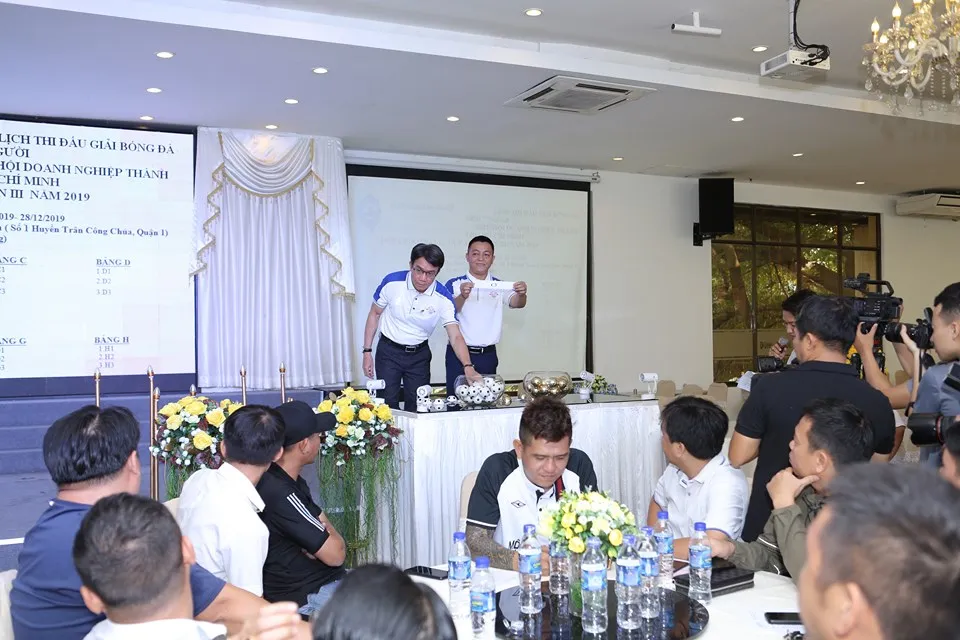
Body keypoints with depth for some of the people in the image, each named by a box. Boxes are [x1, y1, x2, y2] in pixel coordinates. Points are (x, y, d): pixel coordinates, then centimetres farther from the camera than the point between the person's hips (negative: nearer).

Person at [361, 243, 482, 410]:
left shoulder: (444, 298, -16)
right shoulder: (392, 282, -17)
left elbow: (455, 337, -20)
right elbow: (374, 314, -2)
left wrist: (468, 367, -37)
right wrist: (367, 351, -4)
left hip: (419, 355, 1)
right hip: (389, 351, -1)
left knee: (417, 407, 8)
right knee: (388, 405, -1)